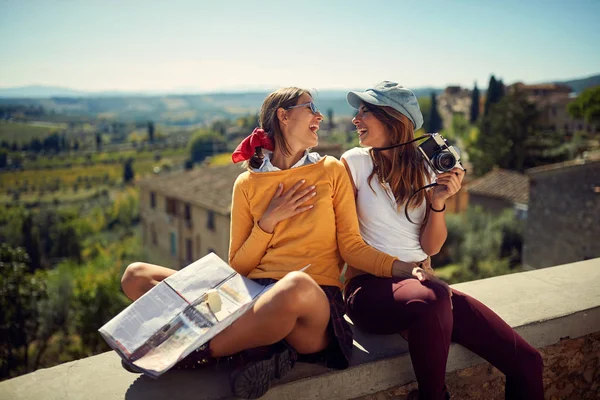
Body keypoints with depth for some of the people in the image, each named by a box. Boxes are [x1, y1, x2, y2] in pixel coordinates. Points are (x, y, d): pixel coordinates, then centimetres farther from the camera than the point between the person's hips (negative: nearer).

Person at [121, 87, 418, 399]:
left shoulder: (331, 170, 13)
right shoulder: (247, 183, 13)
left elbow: (351, 246, 6)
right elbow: (238, 267, 12)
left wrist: (401, 266, -10)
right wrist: (268, 222, -2)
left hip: (315, 300, -2)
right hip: (254, 296, 3)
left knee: (298, 284, -41)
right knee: (136, 275, -11)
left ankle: (192, 350, -17)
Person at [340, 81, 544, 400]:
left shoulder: (424, 168, 9)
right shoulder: (355, 161, -1)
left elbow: (431, 247, 4)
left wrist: (438, 201, -12)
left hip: (420, 280, 4)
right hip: (371, 285, -3)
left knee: (527, 362, -11)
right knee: (432, 300, -38)